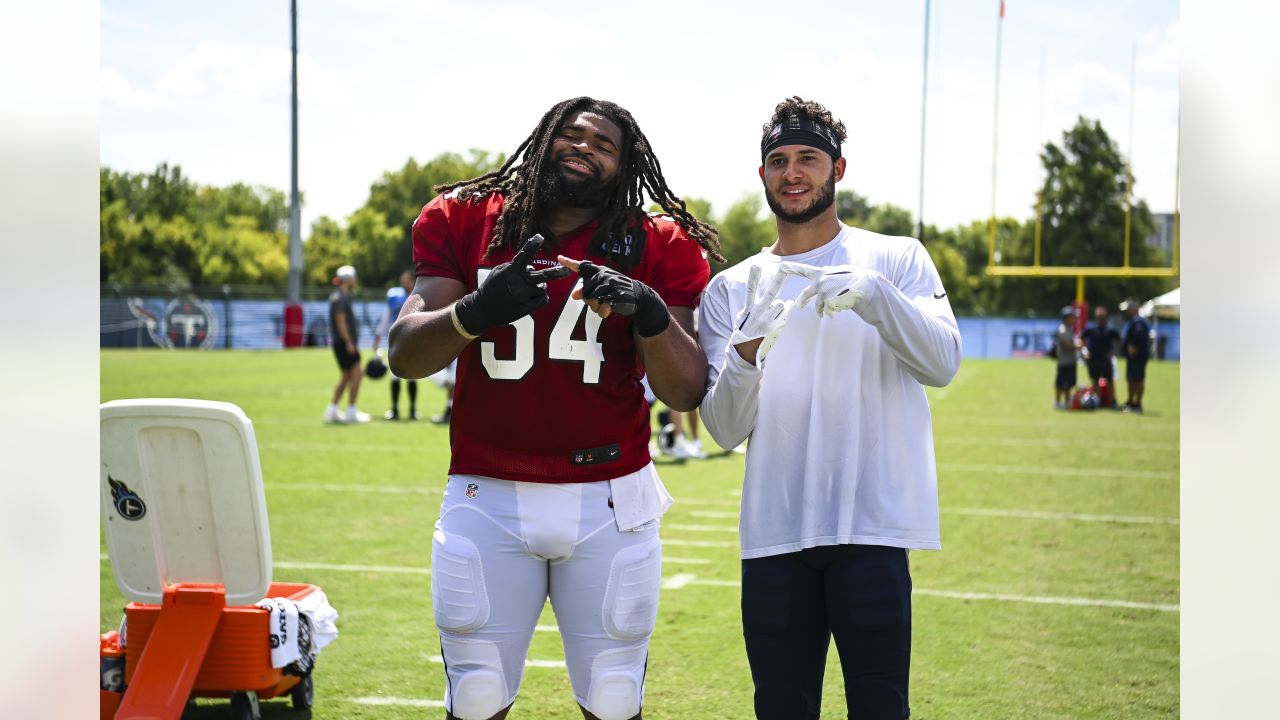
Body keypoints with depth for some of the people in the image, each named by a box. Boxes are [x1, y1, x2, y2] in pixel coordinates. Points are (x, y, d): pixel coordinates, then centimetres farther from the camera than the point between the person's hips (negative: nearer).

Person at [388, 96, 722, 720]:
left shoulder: (659, 248, 2)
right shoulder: (464, 222, 3)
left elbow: (685, 393, -3)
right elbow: (405, 357, -6)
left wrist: (650, 313, -22)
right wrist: (477, 310, -25)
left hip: (609, 502, 0)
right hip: (487, 499, 0)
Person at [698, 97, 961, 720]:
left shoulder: (896, 260, 7)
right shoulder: (731, 289, 12)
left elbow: (942, 363, -9)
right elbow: (724, 428, 3)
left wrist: (872, 295, -24)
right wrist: (750, 348, -16)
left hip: (872, 528, -2)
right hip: (773, 534, 2)